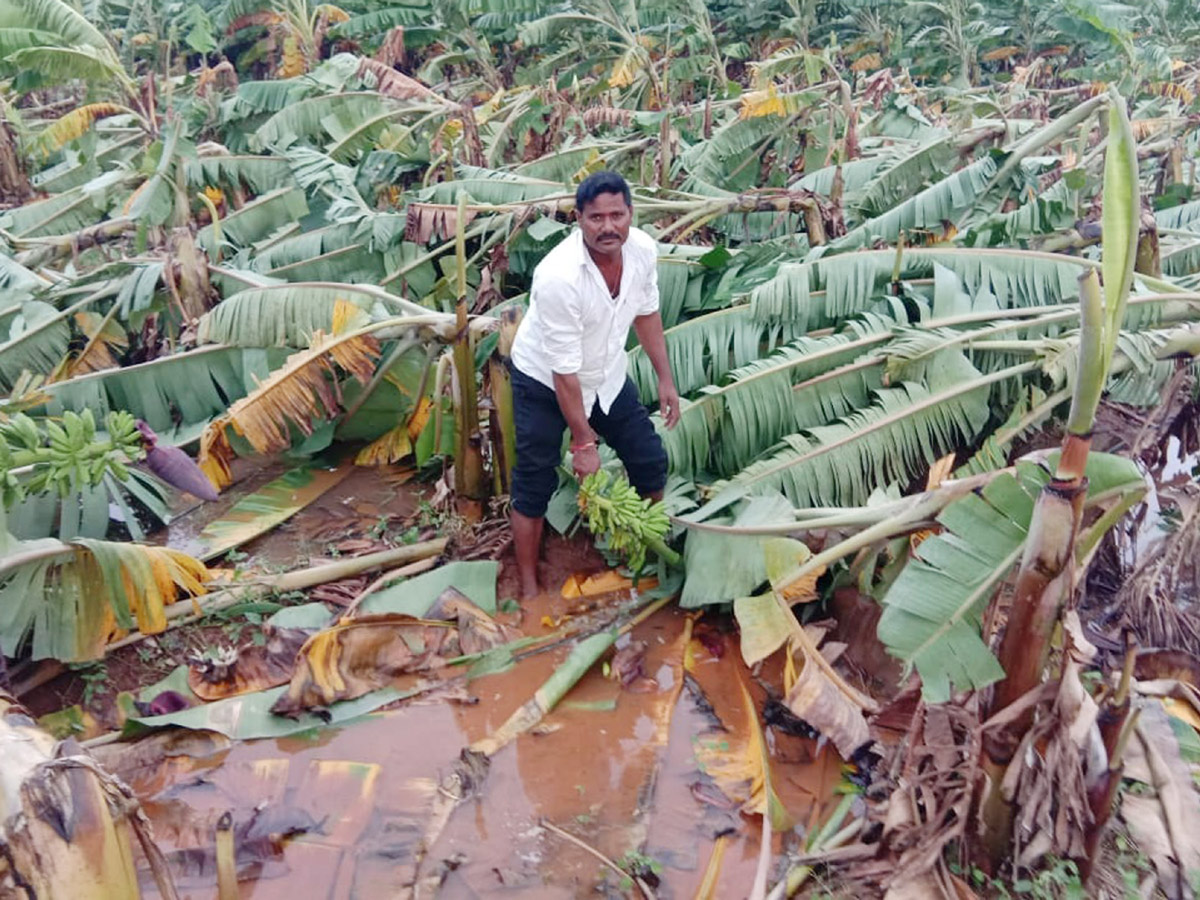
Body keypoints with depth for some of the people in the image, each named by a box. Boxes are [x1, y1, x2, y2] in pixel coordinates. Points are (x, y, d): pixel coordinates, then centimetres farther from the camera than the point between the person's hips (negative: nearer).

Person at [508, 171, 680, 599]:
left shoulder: (643, 249, -17)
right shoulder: (559, 276, -36)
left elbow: (646, 312, 4)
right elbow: (564, 370, -29)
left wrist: (665, 379, 6)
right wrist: (583, 442, -23)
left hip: (607, 376, 6)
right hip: (545, 382, -6)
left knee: (651, 462, 10)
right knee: (535, 485, 0)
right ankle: (529, 588, 16)